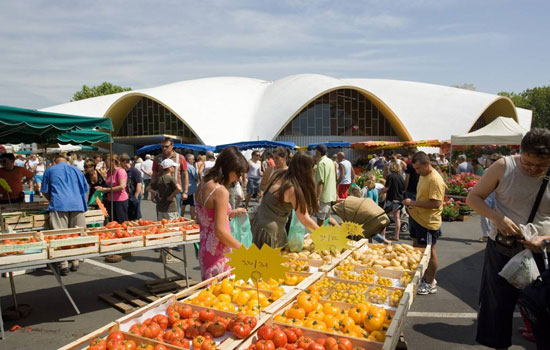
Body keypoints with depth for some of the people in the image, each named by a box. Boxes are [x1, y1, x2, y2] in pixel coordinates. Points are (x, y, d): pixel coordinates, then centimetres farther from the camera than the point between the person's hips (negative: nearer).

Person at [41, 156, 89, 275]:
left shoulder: (50, 170, 17)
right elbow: (86, 190, 26)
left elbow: (45, 191, 18)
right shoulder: (76, 170, 23)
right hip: (78, 205, 3)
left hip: (59, 204, -2)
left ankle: (64, 265, -4)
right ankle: (75, 262, 13)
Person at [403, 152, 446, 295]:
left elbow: (435, 203, -29)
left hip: (428, 222, -9)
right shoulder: (423, 176, 8)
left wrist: (414, 203, -25)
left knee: (429, 252, 4)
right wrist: (413, 205, 6)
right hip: (417, 218, 10)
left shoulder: (435, 180, -22)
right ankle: (421, 276, 36)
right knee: (417, 247, 19)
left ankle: (430, 284, 20)